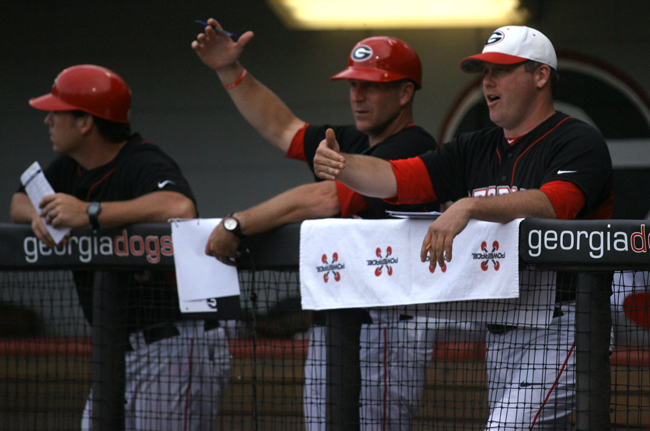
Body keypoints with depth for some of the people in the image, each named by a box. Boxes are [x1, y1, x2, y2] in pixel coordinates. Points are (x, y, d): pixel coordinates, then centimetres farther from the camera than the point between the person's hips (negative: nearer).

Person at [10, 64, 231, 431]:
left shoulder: (145, 165, -18)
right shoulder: (71, 168, 13)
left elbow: (180, 208, -37)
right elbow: (20, 202, 20)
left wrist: (90, 213, -30)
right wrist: (40, 215, -6)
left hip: (176, 348, -9)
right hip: (121, 352, 9)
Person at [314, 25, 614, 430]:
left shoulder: (579, 142, -7)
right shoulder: (477, 150, 16)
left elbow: (553, 203, -27)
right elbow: (396, 178, 8)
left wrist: (469, 206, -40)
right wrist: (340, 165, -13)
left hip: (558, 330, -8)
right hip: (500, 332, 8)